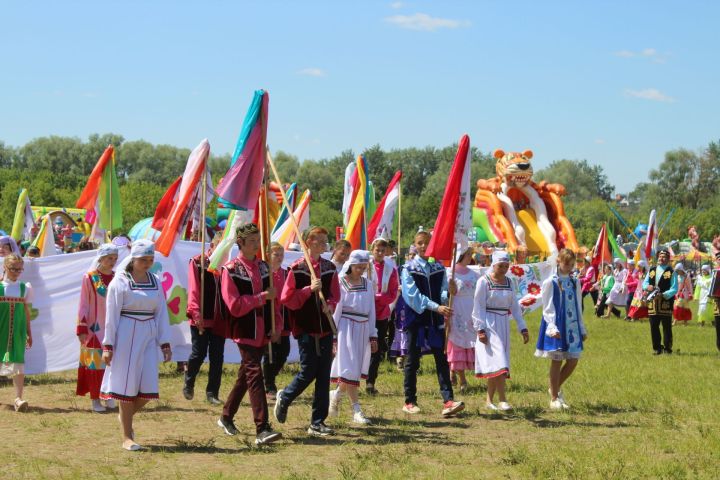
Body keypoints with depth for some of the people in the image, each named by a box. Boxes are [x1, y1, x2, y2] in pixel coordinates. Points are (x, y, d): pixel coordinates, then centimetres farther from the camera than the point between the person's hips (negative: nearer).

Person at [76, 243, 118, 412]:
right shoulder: (89, 278, -5)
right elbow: (84, 305, -4)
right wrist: (82, 329, -7)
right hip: (95, 328, -3)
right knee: (95, 361, -1)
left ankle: (109, 395, 16)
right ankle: (95, 399, 5)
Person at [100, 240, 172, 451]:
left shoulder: (155, 281, 9)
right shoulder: (120, 281, -4)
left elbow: (161, 313, 12)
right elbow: (111, 315, -5)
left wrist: (165, 343, 8)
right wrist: (108, 346, -7)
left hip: (148, 337, 4)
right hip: (126, 336, -4)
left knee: (148, 387, -1)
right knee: (128, 385, -1)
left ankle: (126, 417, 28)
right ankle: (127, 437, 7)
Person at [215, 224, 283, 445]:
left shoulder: (263, 267, 10)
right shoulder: (231, 270, -9)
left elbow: (273, 299, 14)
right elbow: (235, 306, -15)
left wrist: (277, 326, 4)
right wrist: (262, 297, -18)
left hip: (262, 333, 7)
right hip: (245, 333, -7)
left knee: (245, 376, 16)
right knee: (254, 375, -14)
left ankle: (226, 417, 32)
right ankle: (262, 429, -19)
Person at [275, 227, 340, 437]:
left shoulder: (330, 268, 7)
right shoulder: (297, 269, -7)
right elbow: (287, 299, -9)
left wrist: (330, 305, -6)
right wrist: (309, 289, -19)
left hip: (325, 328, 5)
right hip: (306, 329, -5)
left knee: (324, 376, 3)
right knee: (308, 372, -4)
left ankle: (318, 422, 9)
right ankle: (284, 398, 25)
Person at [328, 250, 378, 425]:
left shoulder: (368, 284, 10)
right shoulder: (340, 283, -5)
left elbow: (371, 310, 13)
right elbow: (335, 310, -5)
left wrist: (373, 335, 10)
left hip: (363, 329, 5)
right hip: (346, 328, -5)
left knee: (357, 369, 6)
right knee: (350, 368, -9)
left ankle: (336, 394, 29)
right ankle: (356, 409, -4)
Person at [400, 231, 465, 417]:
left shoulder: (439, 268, 8)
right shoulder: (409, 268, -2)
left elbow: (443, 293, 2)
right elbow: (413, 296, -12)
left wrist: (449, 291, -23)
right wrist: (436, 307, -21)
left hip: (436, 320, 3)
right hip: (416, 319, -3)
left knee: (441, 360, -5)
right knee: (412, 361, 4)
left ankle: (448, 401, -11)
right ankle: (410, 402, 13)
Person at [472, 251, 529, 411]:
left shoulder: (509, 282, 10)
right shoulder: (484, 281, -7)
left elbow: (515, 307, 12)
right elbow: (478, 307, -8)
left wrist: (522, 327, 7)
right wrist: (480, 329, -14)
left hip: (504, 325, 6)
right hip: (489, 325, -6)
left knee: (495, 364, 7)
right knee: (497, 362, -13)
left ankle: (490, 400, 15)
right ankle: (502, 400, -15)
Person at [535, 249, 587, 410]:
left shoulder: (575, 282, 8)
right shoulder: (550, 282, -7)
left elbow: (578, 307, 15)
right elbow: (548, 308, -8)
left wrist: (582, 329, 14)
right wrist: (553, 328, -18)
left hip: (572, 326, 5)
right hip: (557, 327, -5)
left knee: (573, 361, 3)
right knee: (556, 361, 0)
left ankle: (556, 389, 25)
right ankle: (554, 398, 11)